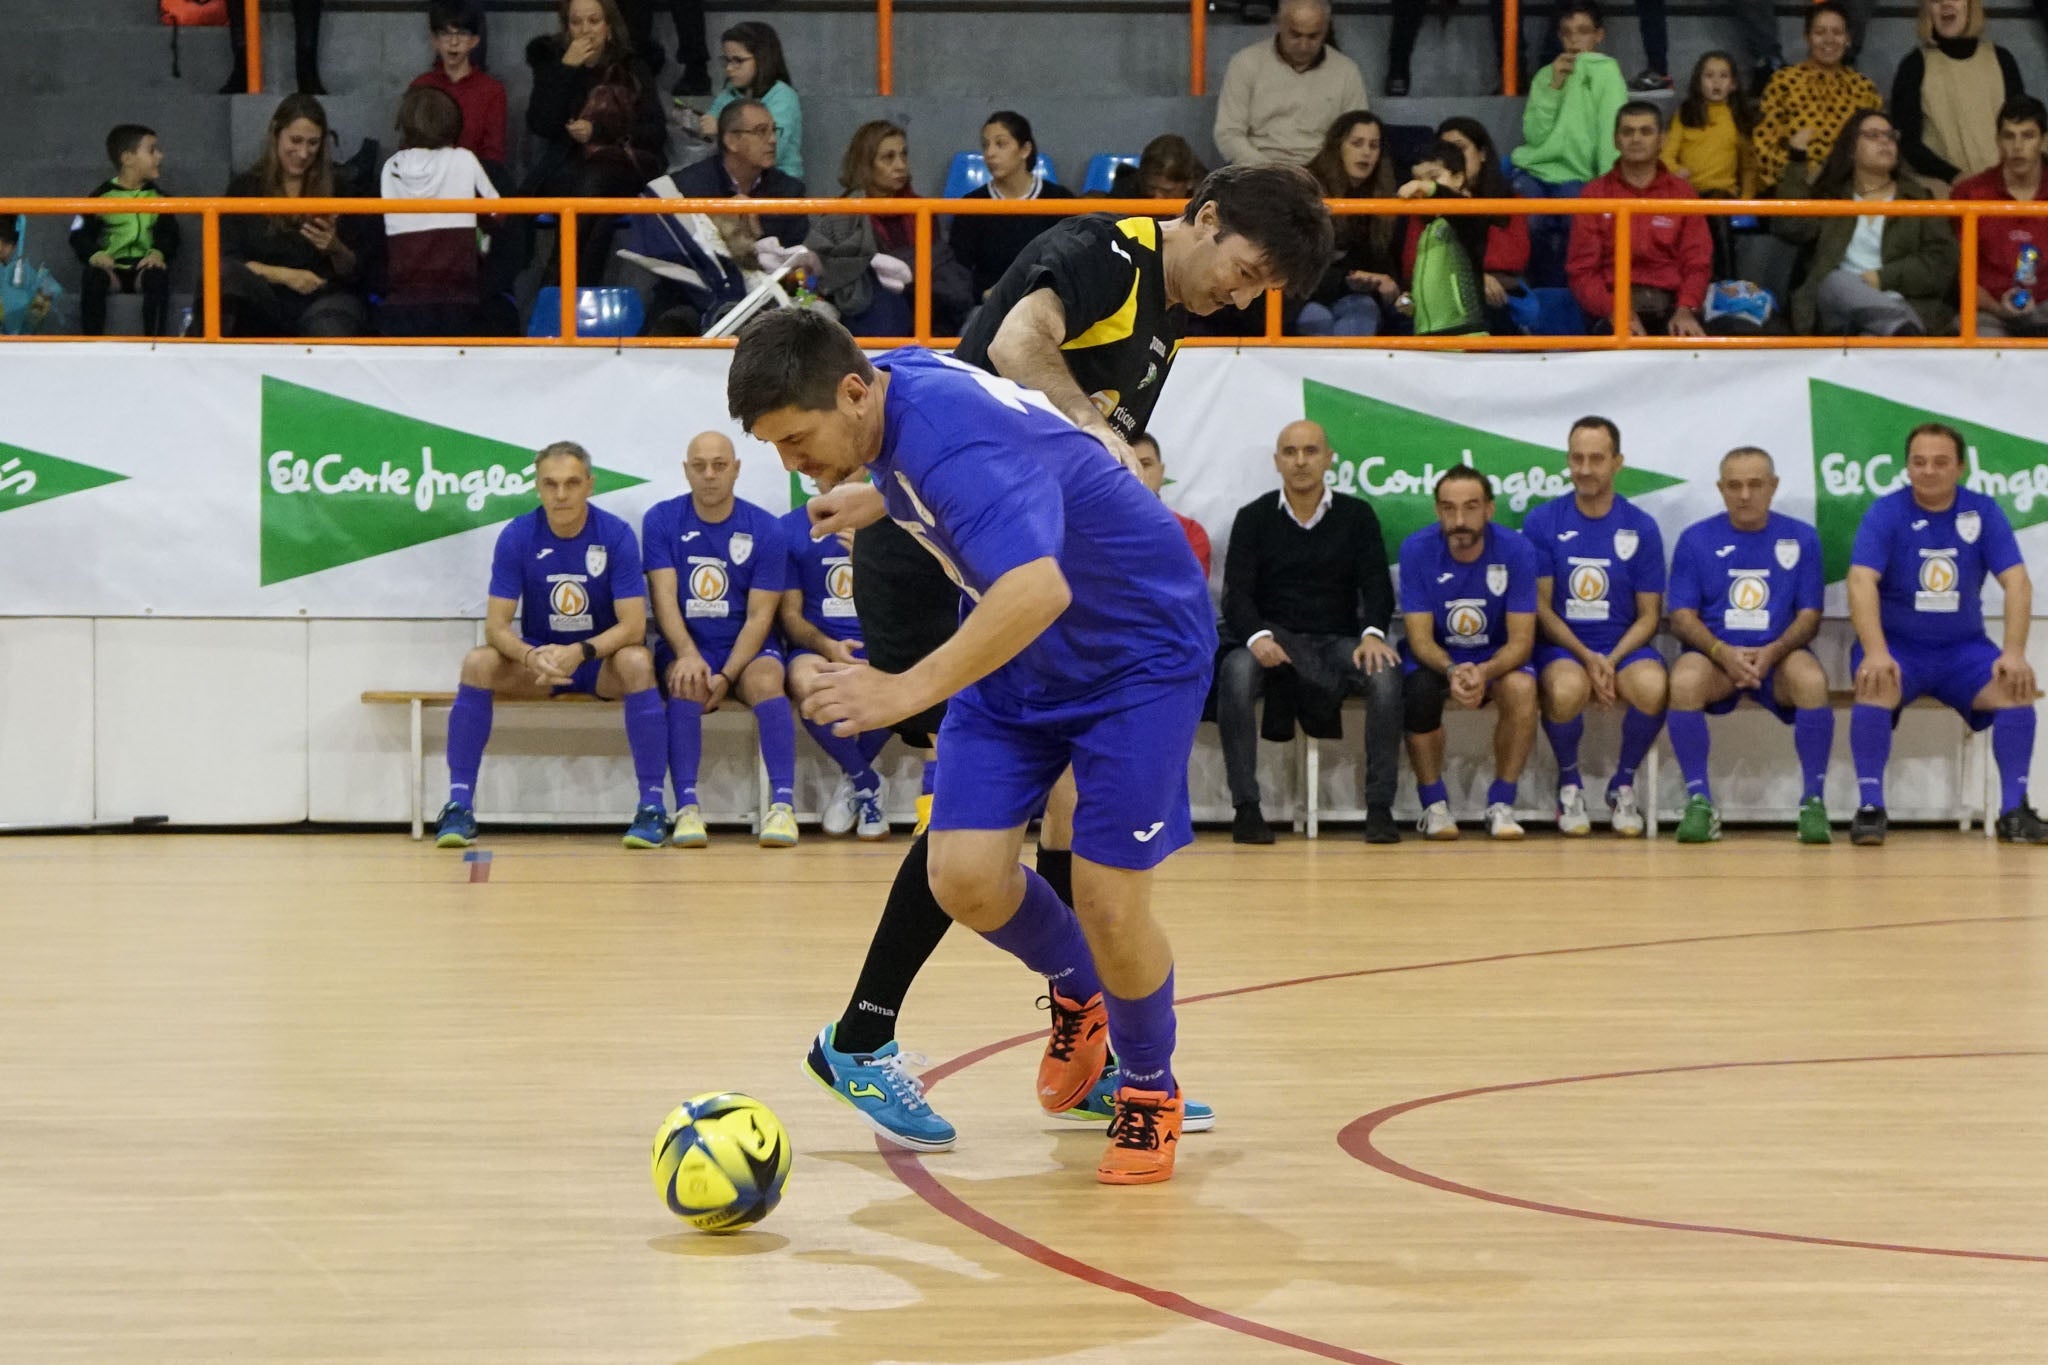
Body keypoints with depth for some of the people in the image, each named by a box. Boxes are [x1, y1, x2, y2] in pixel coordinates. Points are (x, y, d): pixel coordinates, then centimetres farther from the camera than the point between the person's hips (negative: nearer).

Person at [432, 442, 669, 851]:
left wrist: (580, 652, -36)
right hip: (537, 658, 2)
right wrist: (531, 656, -35)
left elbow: (633, 626, -19)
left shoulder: (616, 535, -14)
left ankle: (652, 805, -30)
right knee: (477, 663, -27)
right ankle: (459, 803, -24)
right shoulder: (517, 536, -10)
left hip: (602, 658, -1)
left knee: (638, 662, -34)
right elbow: (496, 625, -13)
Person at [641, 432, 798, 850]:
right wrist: (688, 655, -26)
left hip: (747, 648, 0)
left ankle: (783, 804, -37)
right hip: (683, 646, 0)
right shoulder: (661, 521, 0)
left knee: (765, 681, -32)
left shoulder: (765, 529, -2)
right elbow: (664, 599, -8)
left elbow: (759, 616, -6)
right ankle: (686, 807, -37)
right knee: (687, 684, -33)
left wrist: (726, 676, -19)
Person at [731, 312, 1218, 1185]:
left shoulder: (953, 440, -36)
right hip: (1018, 655, 8)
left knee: (1108, 902, -12)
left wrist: (912, 689, -56)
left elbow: (1038, 590, -51)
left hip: (1137, 651, -8)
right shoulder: (891, 385, -9)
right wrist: (884, 499, 27)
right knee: (965, 877, -6)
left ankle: (1150, 1093, 16)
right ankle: (1077, 993, 25)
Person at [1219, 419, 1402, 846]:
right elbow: (1237, 594, -1)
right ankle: (1245, 807, -30)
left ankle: (1380, 807, -25)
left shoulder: (1357, 516, 9)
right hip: (1273, 638, -1)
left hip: (1338, 642, 1)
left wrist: (1372, 634, -20)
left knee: (1385, 675, -31)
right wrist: (1257, 637, -23)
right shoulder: (1253, 518, 7)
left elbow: (1377, 586, 3)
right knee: (1236, 672, -35)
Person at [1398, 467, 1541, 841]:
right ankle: (1434, 805, -12)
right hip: (1435, 655, 0)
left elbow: (1521, 640, -17)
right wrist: (1451, 671, -39)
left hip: (1497, 655, 0)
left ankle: (1501, 804, -15)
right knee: (1419, 693, -34)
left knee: (1522, 688, -33)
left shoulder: (1517, 551, -17)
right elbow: (1420, 638, -16)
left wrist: (1484, 672, -39)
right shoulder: (1416, 550, -16)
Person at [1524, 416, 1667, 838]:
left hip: (1624, 645, 1)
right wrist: (1585, 657, -15)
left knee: (1653, 688, -33)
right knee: (1566, 689, -37)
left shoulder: (1641, 528, 3)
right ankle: (1569, 784, -6)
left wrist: (1611, 660, -14)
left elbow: (1649, 614, 4)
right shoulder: (1542, 523, 1)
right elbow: (1540, 606, 0)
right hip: (1561, 645, -1)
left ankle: (1624, 783, -4)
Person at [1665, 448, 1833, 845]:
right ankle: (1700, 802, -22)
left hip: (1779, 654, 0)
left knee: (1813, 681, -34)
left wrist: (1772, 652, -17)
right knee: (1684, 682, -34)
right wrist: (1722, 652, -19)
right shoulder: (1696, 539, 5)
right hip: (1714, 653, 0)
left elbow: (1809, 617, 3)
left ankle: (1813, 801, -20)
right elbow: (1682, 617, 1)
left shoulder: (1801, 538, 6)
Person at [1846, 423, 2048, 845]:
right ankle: (1869, 807, -25)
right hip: (1898, 645, -2)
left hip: (1963, 649, 2)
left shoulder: (1984, 512, -2)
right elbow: (1862, 582, -21)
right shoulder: (1885, 514, -9)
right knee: (1876, 685, -33)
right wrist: (1875, 653, -36)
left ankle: (2014, 810, -14)